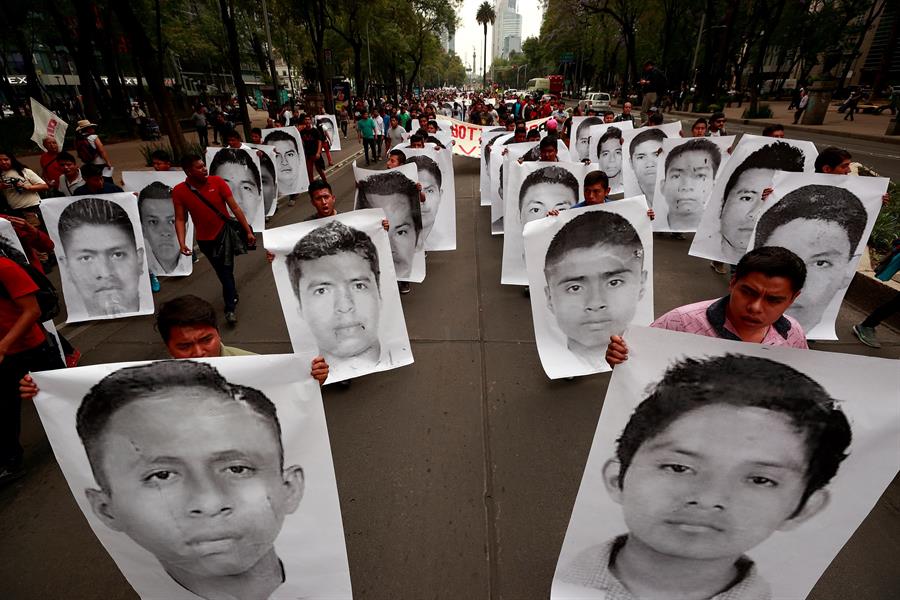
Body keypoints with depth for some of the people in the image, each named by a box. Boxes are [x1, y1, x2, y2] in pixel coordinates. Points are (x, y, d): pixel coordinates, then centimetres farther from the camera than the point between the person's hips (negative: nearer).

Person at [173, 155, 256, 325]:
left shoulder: (217, 182, -14)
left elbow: (235, 208, -12)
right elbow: (180, 219, -9)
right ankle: (232, 296, 36)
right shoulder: (179, 191, -11)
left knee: (226, 270, 4)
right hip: (204, 240, 1)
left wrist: (248, 231, -14)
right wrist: (181, 243, -22)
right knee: (222, 271, 14)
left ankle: (230, 308, 20)